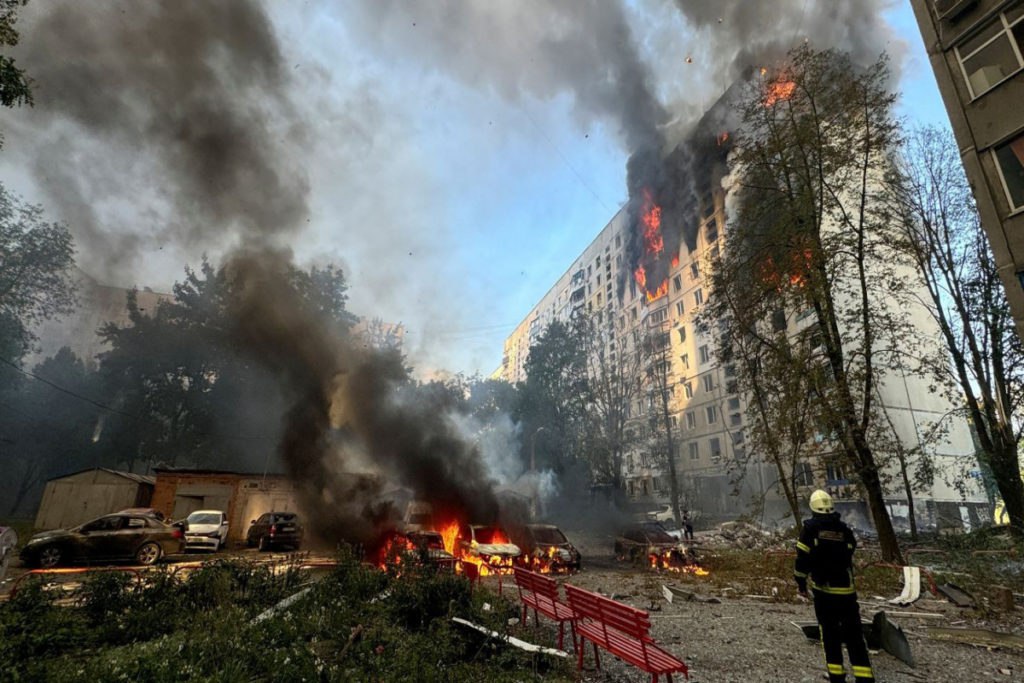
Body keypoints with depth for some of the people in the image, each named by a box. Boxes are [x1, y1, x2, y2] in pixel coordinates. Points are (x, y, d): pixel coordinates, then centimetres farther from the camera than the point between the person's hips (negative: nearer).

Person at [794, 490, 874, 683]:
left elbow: (802, 559, -9)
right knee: (854, 635, 9)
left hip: (823, 589, -1)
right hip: (846, 589, 1)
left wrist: (801, 582, 3)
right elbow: (849, 556, 8)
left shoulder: (810, 529, -7)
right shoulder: (844, 529, 0)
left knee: (830, 634, 12)